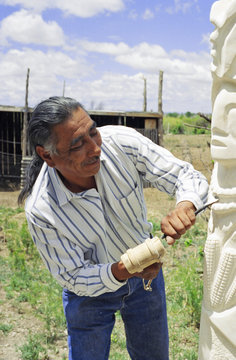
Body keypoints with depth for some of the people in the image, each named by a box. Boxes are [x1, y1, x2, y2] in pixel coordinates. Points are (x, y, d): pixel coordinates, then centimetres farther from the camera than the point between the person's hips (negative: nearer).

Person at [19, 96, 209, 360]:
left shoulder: (121, 142, -28)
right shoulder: (40, 211, -32)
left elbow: (187, 176, -21)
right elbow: (73, 277, -22)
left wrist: (185, 206, -44)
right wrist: (122, 271, -41)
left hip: (146, 268, 3)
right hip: (90, 291, -3)